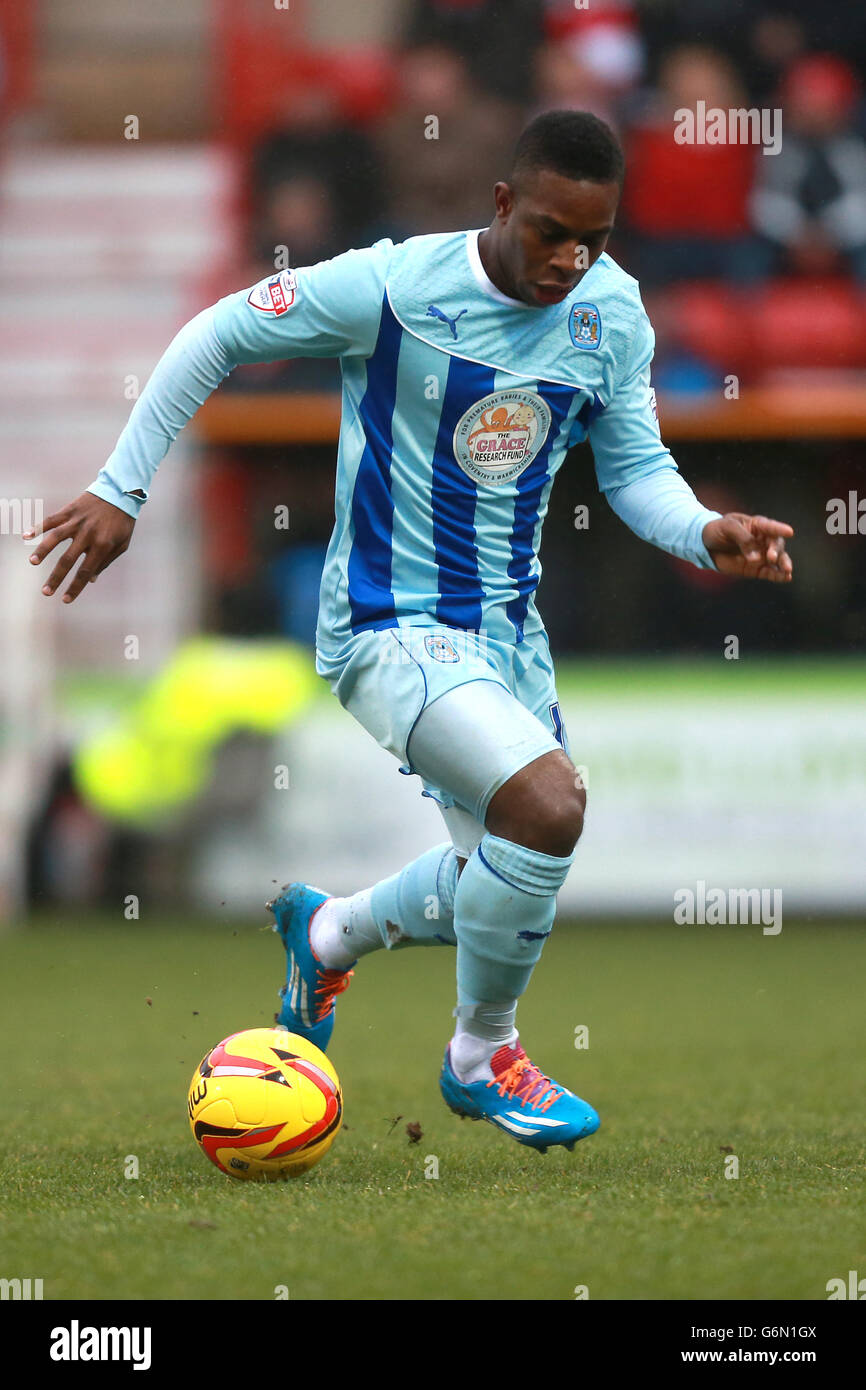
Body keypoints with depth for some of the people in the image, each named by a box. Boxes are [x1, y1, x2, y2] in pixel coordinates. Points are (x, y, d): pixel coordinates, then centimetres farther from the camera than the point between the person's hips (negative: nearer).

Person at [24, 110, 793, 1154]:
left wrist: (706, 535, -15)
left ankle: (326, 933, 45)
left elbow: (636, 468, 6)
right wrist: (120, 489, -5)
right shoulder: (390, 288, -19)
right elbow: (216, 336, -7)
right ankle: (481, 1057, -3)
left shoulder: (610, 311, -3)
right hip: (391, 627, -7)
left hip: (507, 627, 7)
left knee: (511, 883, 14)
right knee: (548, 805, -27)